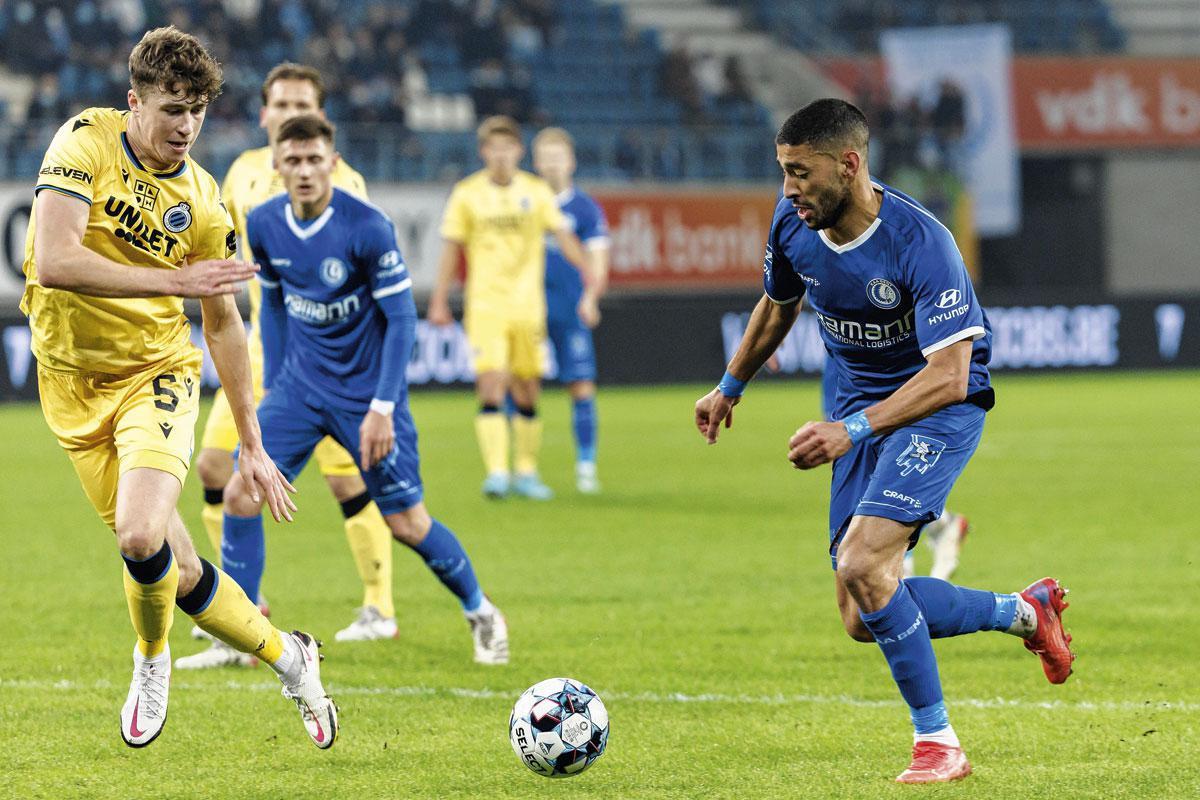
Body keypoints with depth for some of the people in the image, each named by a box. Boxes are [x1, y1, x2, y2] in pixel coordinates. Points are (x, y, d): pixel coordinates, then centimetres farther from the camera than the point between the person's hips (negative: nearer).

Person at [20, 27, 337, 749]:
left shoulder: (203, 202, -3)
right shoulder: (87, 142, -12)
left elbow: (223, 323, 8)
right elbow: (53, 261, -24)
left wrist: (253, 446, 10)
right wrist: (176, 280, -26)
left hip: (156, 372, 0)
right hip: (74, 383, 0)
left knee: (141, 536, -25)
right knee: (177, 571, 2)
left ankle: (152, 658, 6)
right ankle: (285, 655, 27)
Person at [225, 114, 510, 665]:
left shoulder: (367, 228, -19)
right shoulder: (263, 226, -4)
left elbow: (401, 318, -14)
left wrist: (382, 408, -18)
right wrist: (271, 388, 10)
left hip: (366, 392, -4)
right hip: (299, 386, 4)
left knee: (406, 522, -1)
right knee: (241, 493, -11)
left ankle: (481, 614, 25)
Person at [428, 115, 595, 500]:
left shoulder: (537, 191, 5)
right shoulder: (466, 193, 2)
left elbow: (564, 237, 2)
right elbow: (451, 247, 6)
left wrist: (589, 284, -10)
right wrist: (439, 301, 4)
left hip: (528, 306, 2)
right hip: (485, 306, -2)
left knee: (527, 394, 7)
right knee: (491, 388, -15)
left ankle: (526, 472, 20)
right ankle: (496, 472, -18)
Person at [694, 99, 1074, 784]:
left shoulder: (920, 243, -27)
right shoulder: (793, 222, -6)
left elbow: (949, 374, -30)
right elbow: (777, 306, 17)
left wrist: (854, 429, -40)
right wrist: (730, 388, 28)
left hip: (939, 406, -7)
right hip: (861, 404, 7)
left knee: (863, 565, -27)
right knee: (864, 619, 0)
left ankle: (939, 743, -13)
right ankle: (1024, 612, 22)